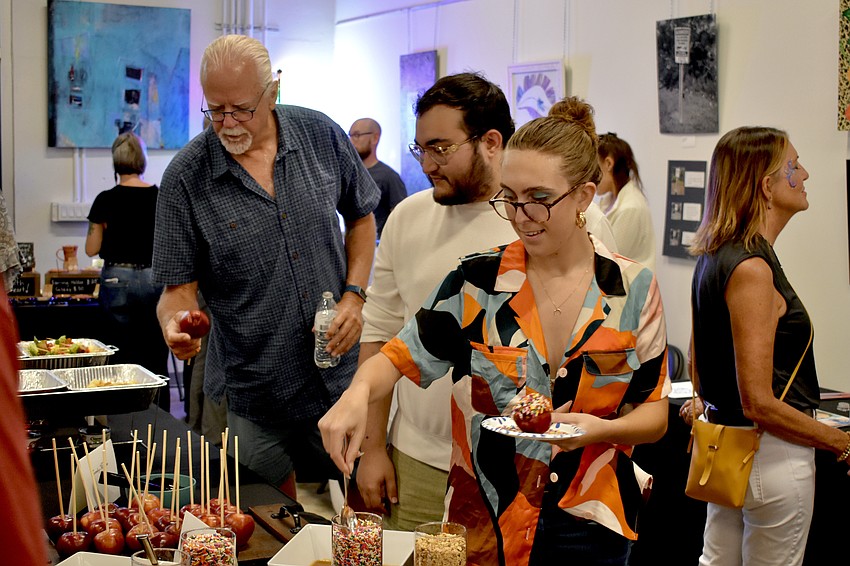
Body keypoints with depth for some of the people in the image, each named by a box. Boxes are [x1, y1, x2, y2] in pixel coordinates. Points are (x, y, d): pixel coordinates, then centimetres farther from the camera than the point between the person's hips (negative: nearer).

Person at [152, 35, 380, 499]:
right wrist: (175, 323, -27)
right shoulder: (185, 177, -10)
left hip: (342, 376, 2)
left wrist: (353, 295, -2)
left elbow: (361, 217, 11)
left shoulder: (321, 135, -3)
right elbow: (179, 286, -5)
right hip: (255, 395, -2)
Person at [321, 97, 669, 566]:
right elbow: (399, 357, -4)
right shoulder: (478, 282, -5)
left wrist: (603, 429, -20)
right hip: (484, 522, 1)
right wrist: (358, 392, -25)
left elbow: (654, 414, 1)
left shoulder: (633, 288, -5)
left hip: (590, 527, 0)